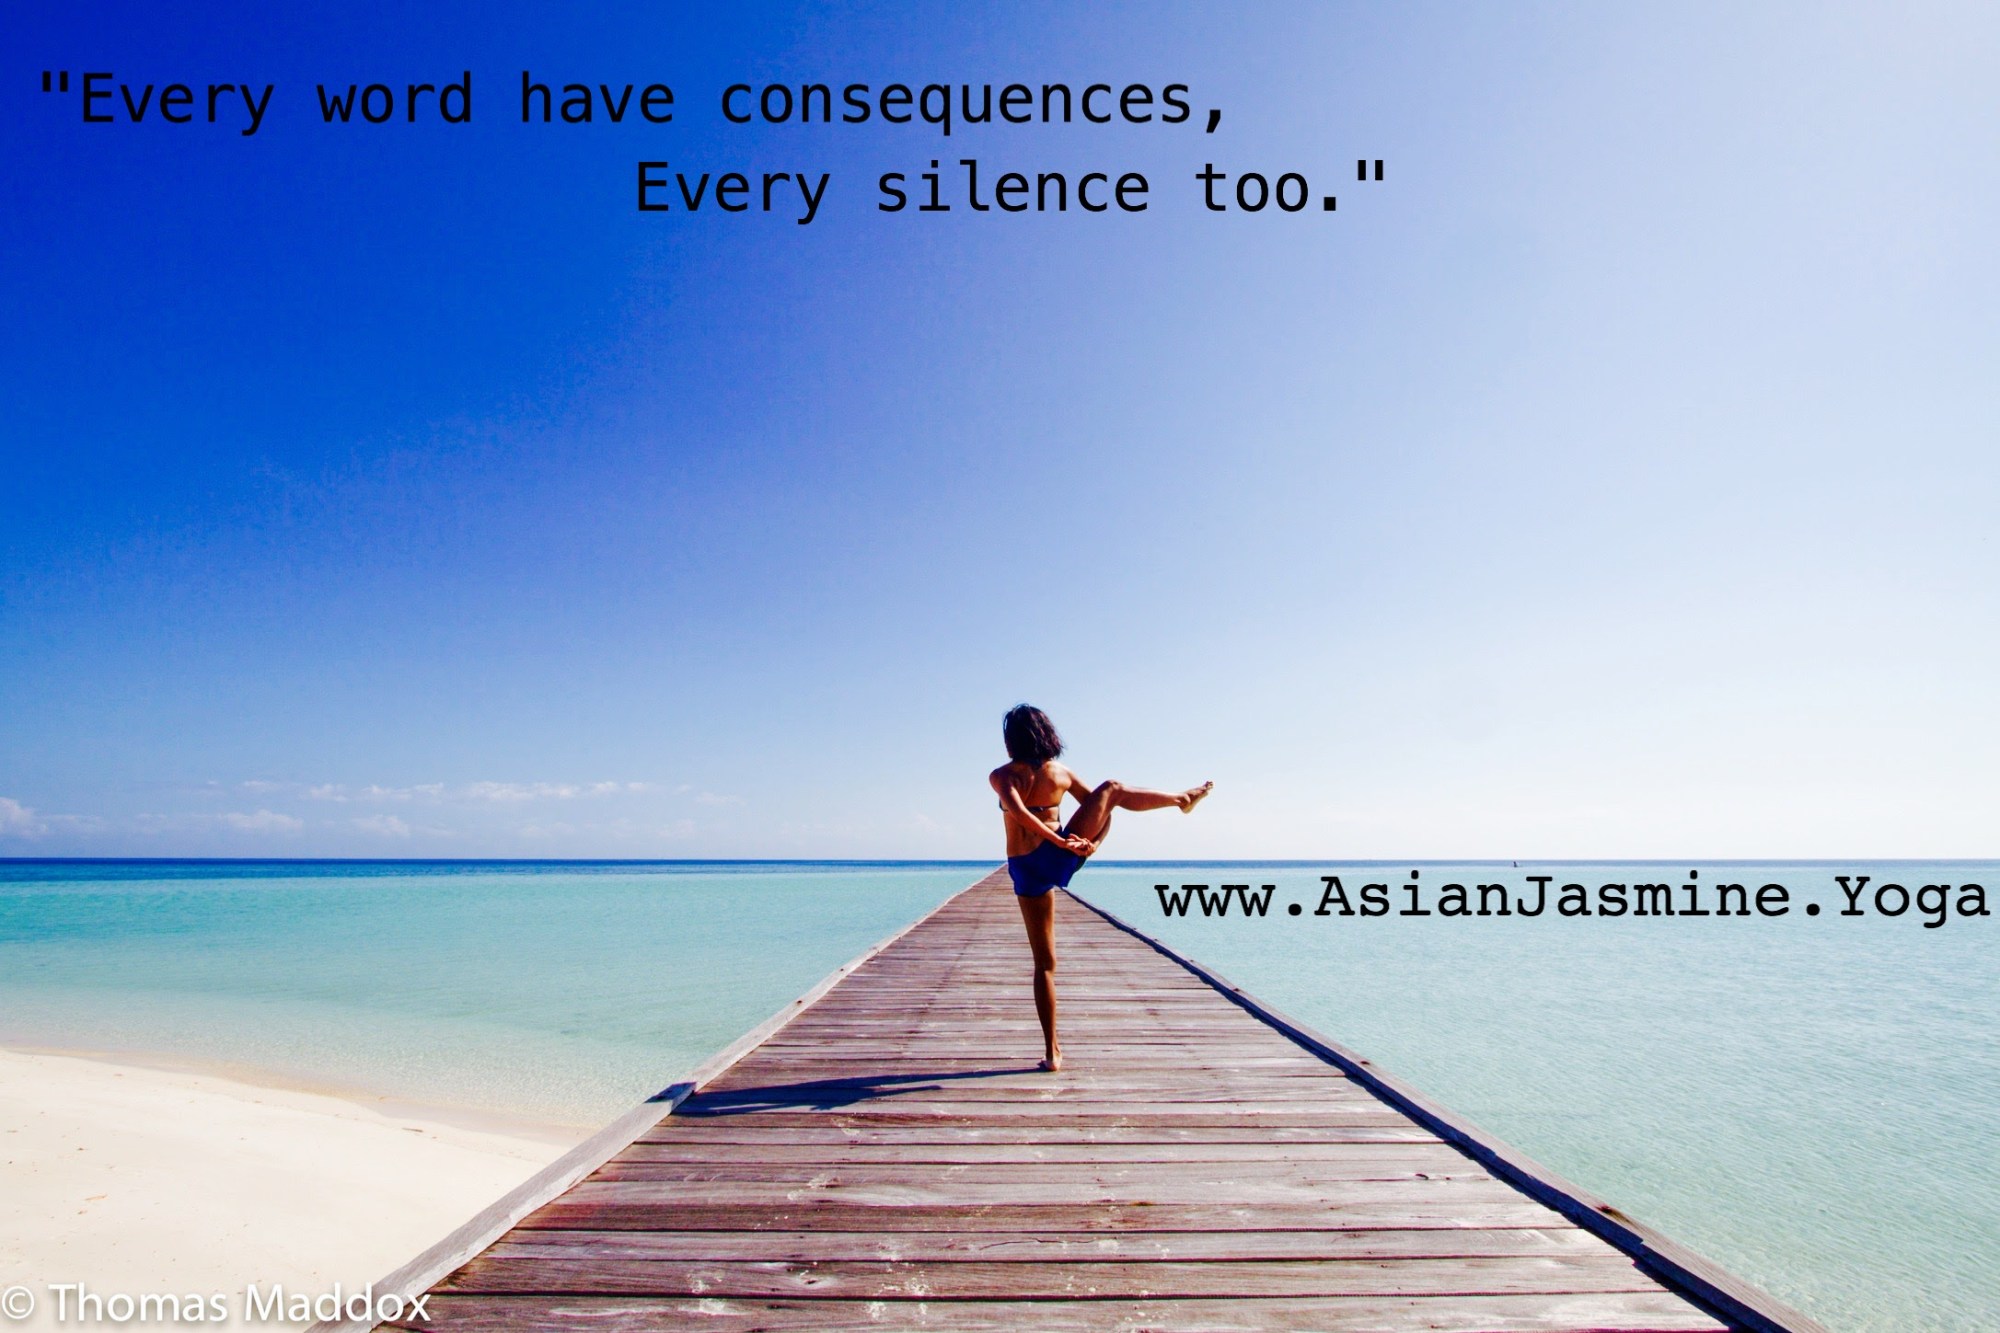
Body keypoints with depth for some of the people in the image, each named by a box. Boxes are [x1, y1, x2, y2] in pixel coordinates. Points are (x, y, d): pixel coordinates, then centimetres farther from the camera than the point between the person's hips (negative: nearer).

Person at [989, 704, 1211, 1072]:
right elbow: (1099, 804, 6)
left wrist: (1061, 843, -20)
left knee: (1044, 963, 8)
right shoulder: (1061, 774, 4)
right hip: (1059, 859, 1)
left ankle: (1052, 1052, 11)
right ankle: (1183, 798, 38)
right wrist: (1092, 843, -2)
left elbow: (1018, 812, -22)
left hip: (1026, 872, -1)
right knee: (1112, 790, 21)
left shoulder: (1001, 776, -6)